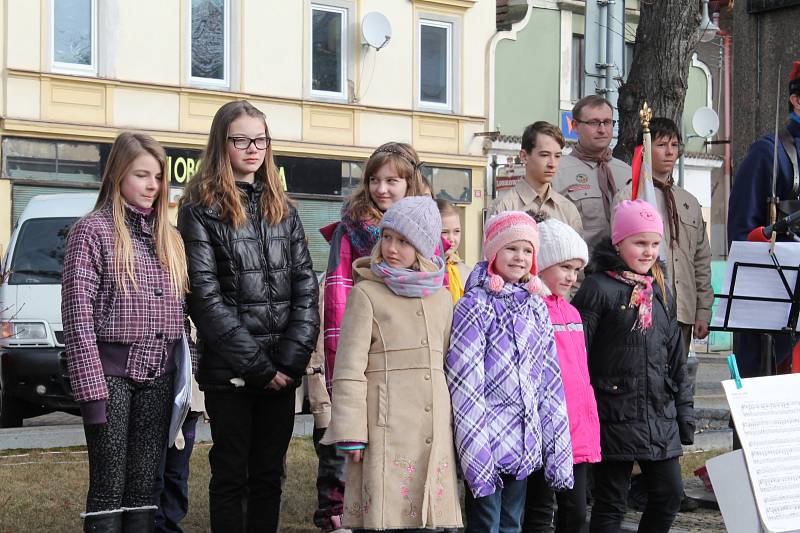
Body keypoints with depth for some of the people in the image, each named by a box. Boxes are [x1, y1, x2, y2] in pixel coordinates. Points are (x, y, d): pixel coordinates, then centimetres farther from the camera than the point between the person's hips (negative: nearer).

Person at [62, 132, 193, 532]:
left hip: (158, 377, 5)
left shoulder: (167, 237, 15)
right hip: (112, 373, -5)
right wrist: (91, 391, -16)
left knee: (144, 486, 7)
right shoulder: (92, 231, -4)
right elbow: (78, 316, -10)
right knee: (109, 488, -5)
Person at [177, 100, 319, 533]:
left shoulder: (281, 209, 13)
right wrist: (258, 366, -14)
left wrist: (292, 359, -8)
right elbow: (206, 296, -10)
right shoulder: (201, 210, -3)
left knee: (270, 476, 9)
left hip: (282, 370, 4)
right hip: (229, 369, -4)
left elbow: (305, 286, 6)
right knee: (231, 475, 3)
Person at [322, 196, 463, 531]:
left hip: (434, 430, 5)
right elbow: (349, 368, -6)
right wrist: (350, 434, -12)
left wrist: (454, 427, 18)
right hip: (387, 428, -5)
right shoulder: (366, 294, -1)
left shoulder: (441, 298, 14)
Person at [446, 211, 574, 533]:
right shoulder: (476, 306, -7)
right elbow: (464, 383, -12)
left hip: (525, 443, 6)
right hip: (488, 441, -6)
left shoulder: (536, 307, 11)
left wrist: (557, 447, 6)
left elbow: (550, 380, 11)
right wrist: (475, 452, -17)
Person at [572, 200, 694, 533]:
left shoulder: (660, 291, 13)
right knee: (611, 504, 3)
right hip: (615, 415, -6)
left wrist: (684, 412, 15)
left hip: (661, 416, 6)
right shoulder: (598, 288, -8)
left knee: (670, 494, 7)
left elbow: (675, 358, 18)